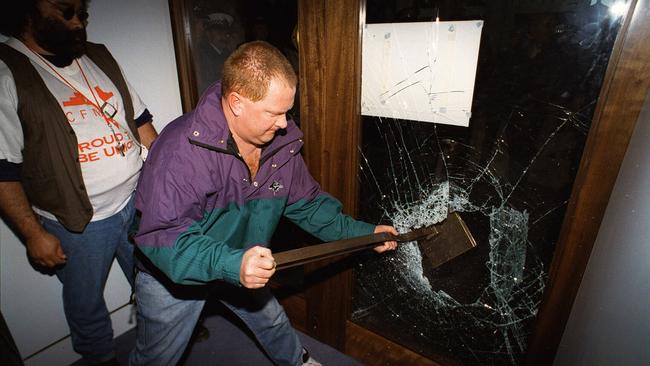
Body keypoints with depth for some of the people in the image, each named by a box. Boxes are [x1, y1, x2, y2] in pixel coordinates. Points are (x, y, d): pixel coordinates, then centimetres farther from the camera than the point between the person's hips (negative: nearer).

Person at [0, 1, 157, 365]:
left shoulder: (100, 57, 7)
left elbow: (140, 119, 12)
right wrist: (34, 234, -12)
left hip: (138, 202, 5)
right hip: (77, 225, -4)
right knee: (86, 306, 17)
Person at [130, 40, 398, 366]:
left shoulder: (283, 141, -14)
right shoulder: (181, 148, -35)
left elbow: (307, 203, -4)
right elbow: (164, 237, -38)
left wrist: (360, 233, -8)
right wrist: (231, 264, -52)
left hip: (245, 268, 5)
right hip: (174, 274, -4)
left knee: (274, 322, 26)